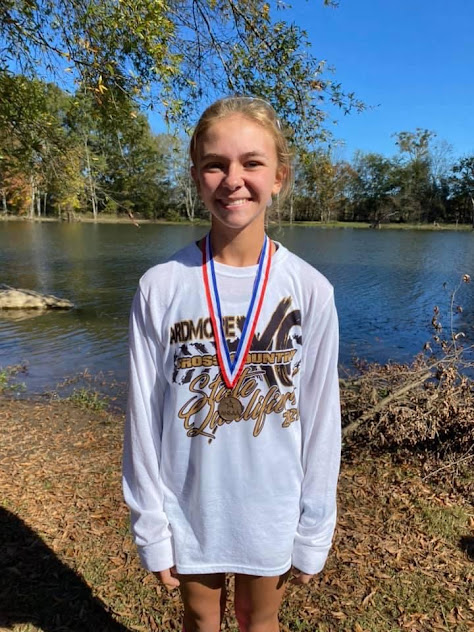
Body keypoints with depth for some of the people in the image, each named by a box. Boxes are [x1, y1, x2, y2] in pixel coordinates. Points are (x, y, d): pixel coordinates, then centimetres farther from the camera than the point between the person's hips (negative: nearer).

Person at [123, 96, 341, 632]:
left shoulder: (310, 290, -13)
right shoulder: (160, 287, -14)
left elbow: (320, 417, -6)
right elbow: (144, 417, -7)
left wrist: (313, 532, 0)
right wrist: (151, 529, -2)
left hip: (272, 511, 0)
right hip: (190, 508, 0)